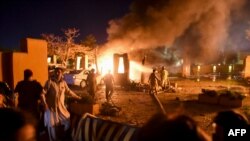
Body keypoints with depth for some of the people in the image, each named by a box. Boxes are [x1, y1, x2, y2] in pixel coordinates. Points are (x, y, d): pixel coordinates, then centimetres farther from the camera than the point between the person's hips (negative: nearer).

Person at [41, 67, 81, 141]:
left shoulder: (63, 82, 2)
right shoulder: (50, 81, -14)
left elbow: (68, 91, 15)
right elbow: (43, 93, -15)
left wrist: (77, 97, 19)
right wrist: (45, 104, -22)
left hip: (61, 107, 5)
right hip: (51, 107, -5)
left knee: (67, 120, 11)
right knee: (52, 125, 4)